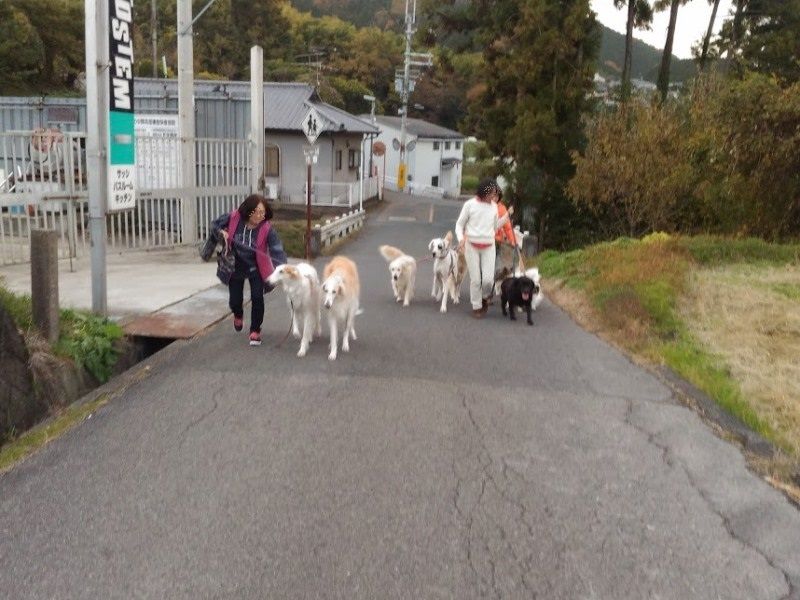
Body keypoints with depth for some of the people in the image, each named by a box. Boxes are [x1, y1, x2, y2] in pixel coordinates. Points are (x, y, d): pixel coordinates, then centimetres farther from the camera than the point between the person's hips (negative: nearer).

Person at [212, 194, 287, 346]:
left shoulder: (267, 228, -24)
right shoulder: (234, 219, -19)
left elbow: (277, 250, -30)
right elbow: (215, 224, 1)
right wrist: (222, 233, -20)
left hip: (256, 268, -1)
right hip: (236, 267, 2)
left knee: (257, 298, -10)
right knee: (235, 300, 7)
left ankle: (255, 331, 14)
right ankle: (238, 315, 46)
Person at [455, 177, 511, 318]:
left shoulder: (494, 206, 5)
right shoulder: (470, 205, -6)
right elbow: (459, 224, 0)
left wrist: (507, 216, 5)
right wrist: (461, 238, -17)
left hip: (489, 247, 2)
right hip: (472, 246, -2)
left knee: (488, 279, -7)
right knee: (475, 279, 0)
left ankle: (485, 297, 24)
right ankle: (476, 307, 16)